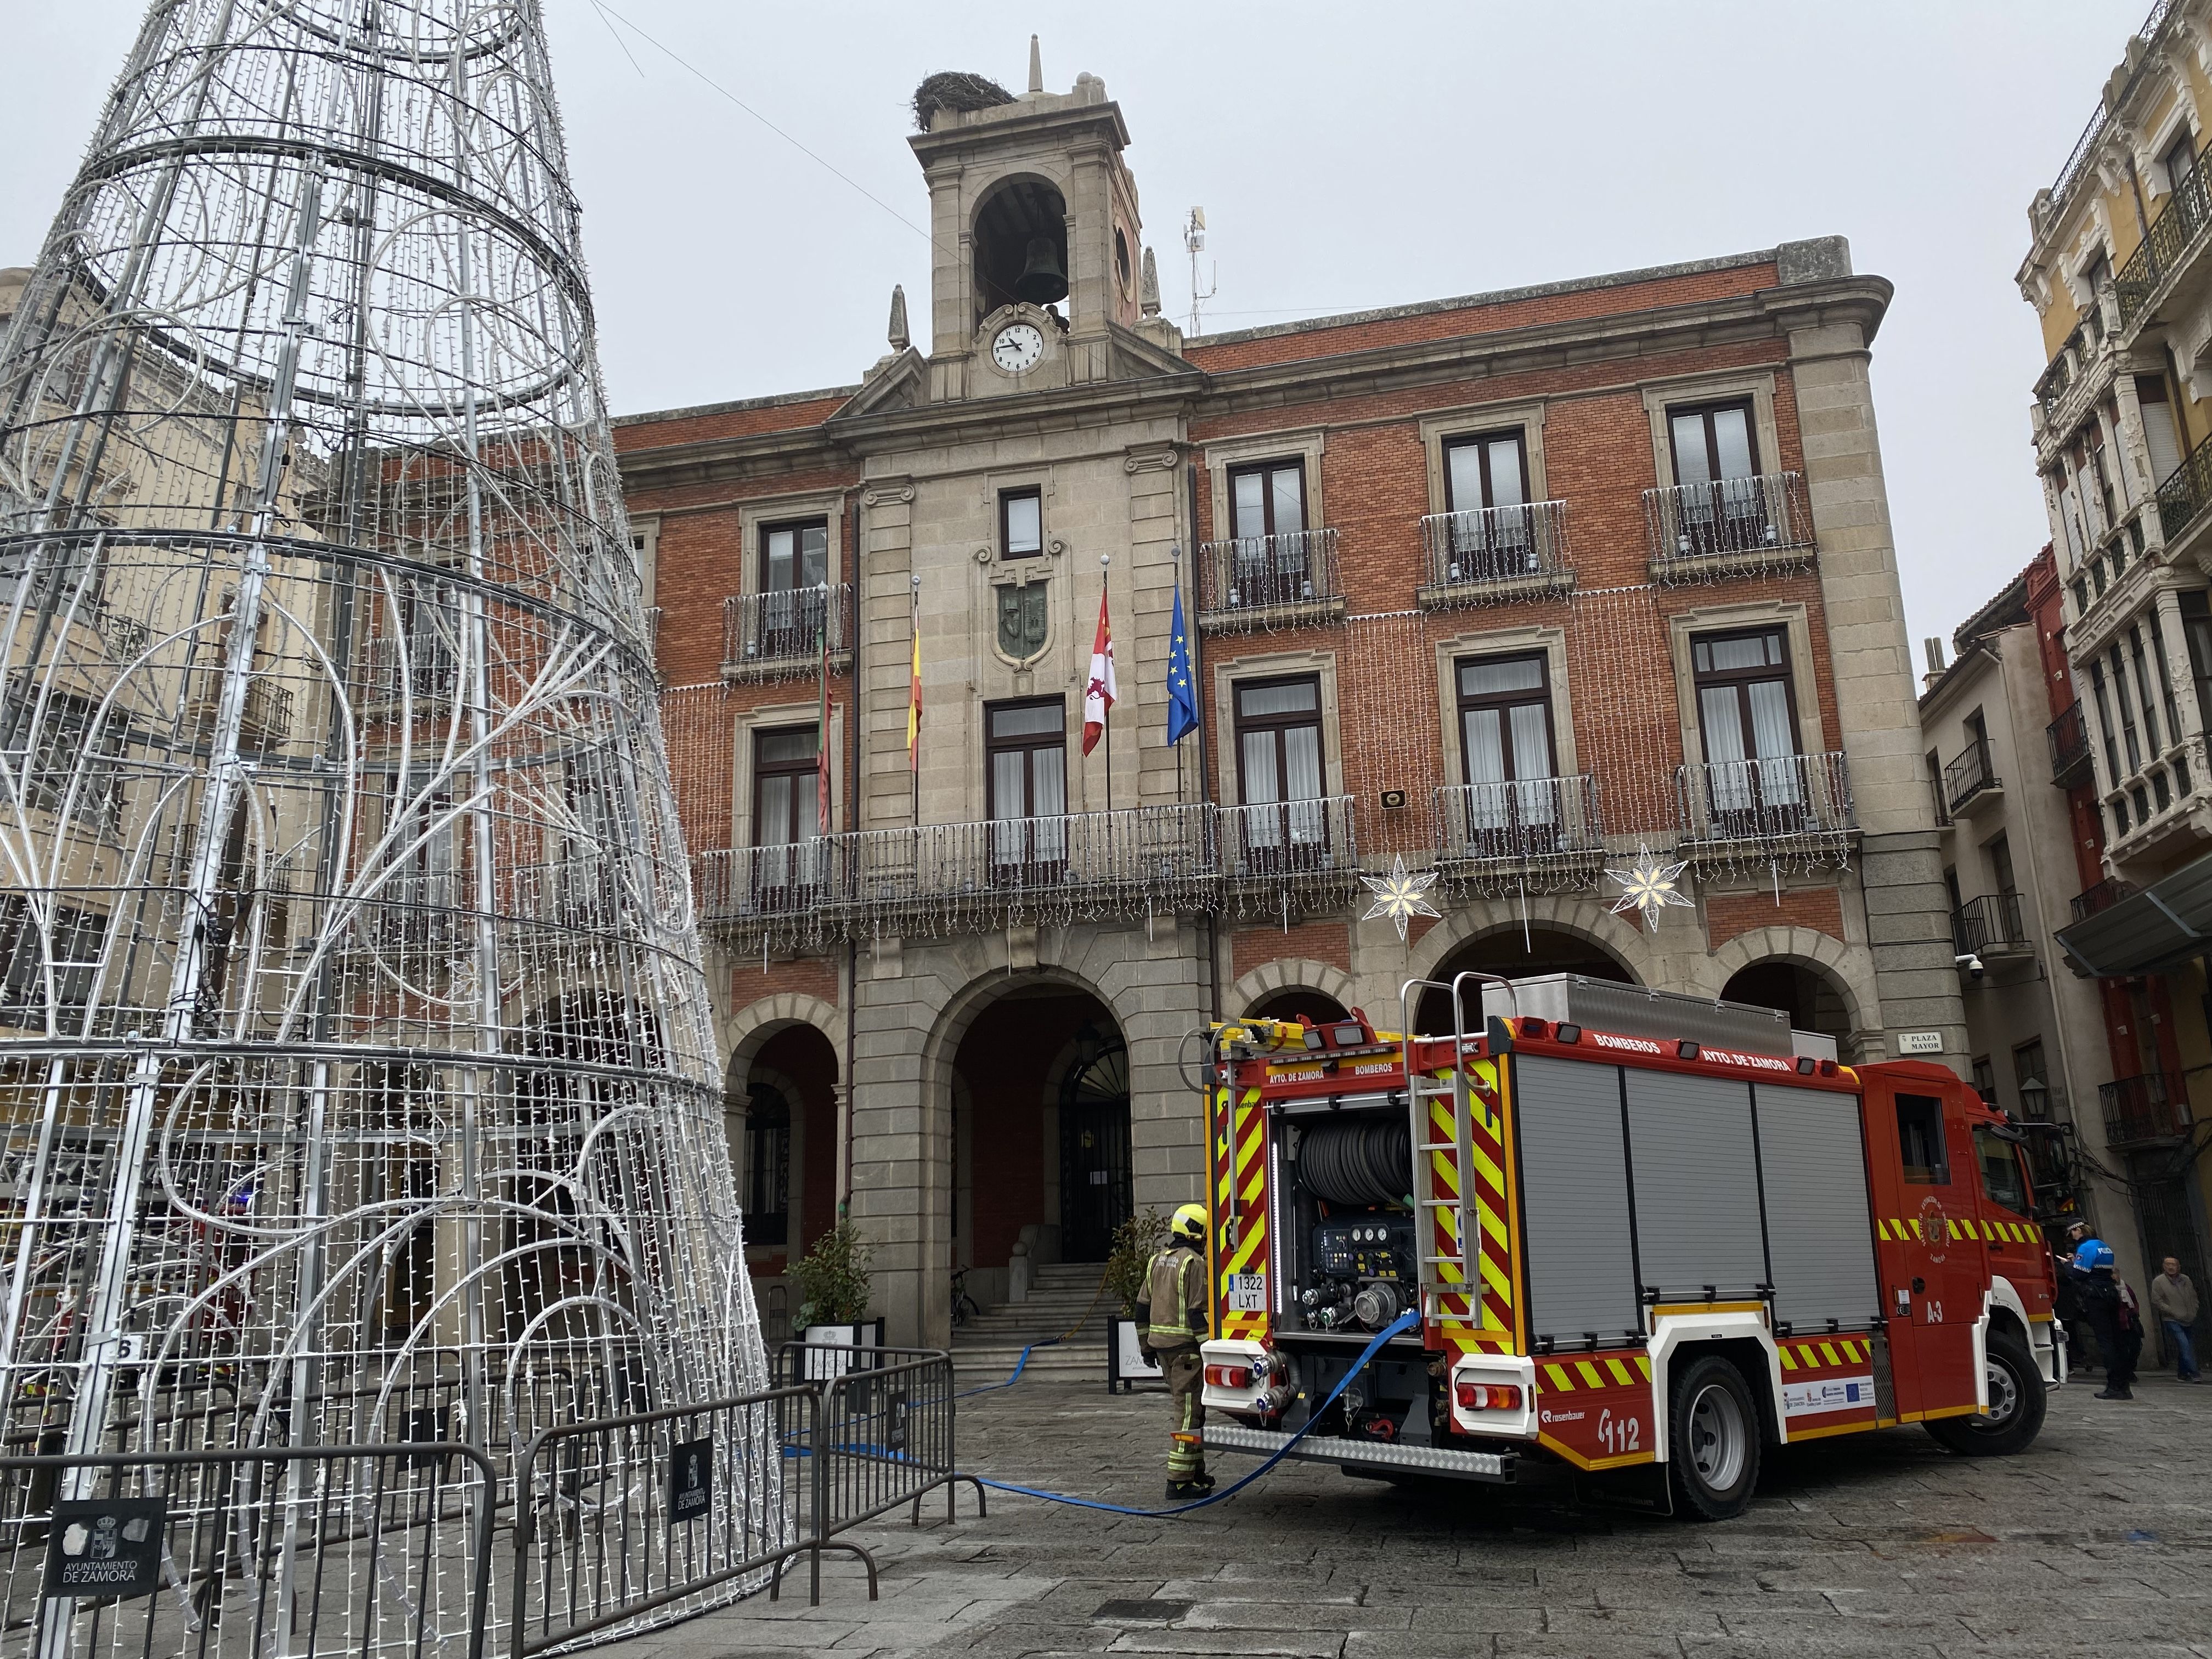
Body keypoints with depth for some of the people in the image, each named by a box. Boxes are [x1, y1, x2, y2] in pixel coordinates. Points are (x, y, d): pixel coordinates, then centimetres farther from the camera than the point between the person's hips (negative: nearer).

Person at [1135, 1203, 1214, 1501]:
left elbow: (1143, 1306, 16)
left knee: (1187, 1409, 18)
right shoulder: (1194, 1264, -14)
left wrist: (1145, 1345, 22)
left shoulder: (1158, 1262, 13)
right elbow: (1198, 1313, -19)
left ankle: (1195, 1472, 25)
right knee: (1189, 1412, -5)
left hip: (1161, 1344, 9)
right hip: (1186, 1346, -9)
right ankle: (1179, 1482, -5)